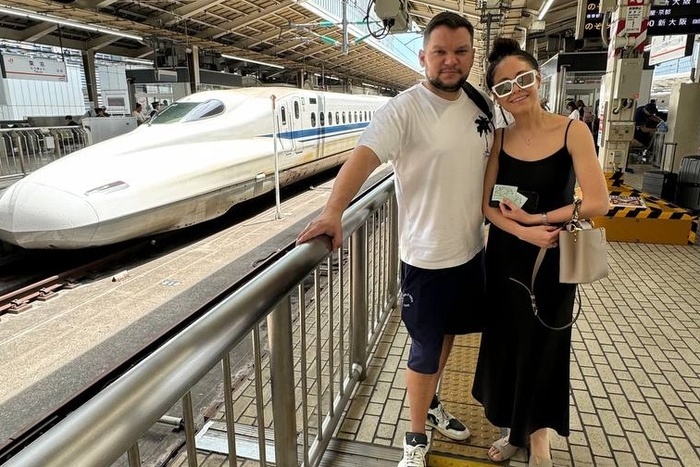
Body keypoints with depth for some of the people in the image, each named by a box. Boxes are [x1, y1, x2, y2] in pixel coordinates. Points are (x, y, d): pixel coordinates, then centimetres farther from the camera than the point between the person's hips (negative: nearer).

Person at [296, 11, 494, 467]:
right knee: (426, 350, 6)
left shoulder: (480, 105, 4)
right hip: (427, 257, -7)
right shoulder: (405, 108, -17)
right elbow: (364, 156, -31)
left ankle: (431, 403, 48)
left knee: (449, 332, 23)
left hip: (472, 249, 7)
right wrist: (333, 211, -45)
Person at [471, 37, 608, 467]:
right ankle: (515, 430, 38)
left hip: (551, 260, -2)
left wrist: (533, 218, -13)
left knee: (543, 348, 12)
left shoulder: (572, 131, -11)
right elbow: (486, 204, -3)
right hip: (505, 258, 3)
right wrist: (522, 232, -19)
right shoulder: (499, 139, -2)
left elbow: (598, 202, -18)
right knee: (506, 344, 13)